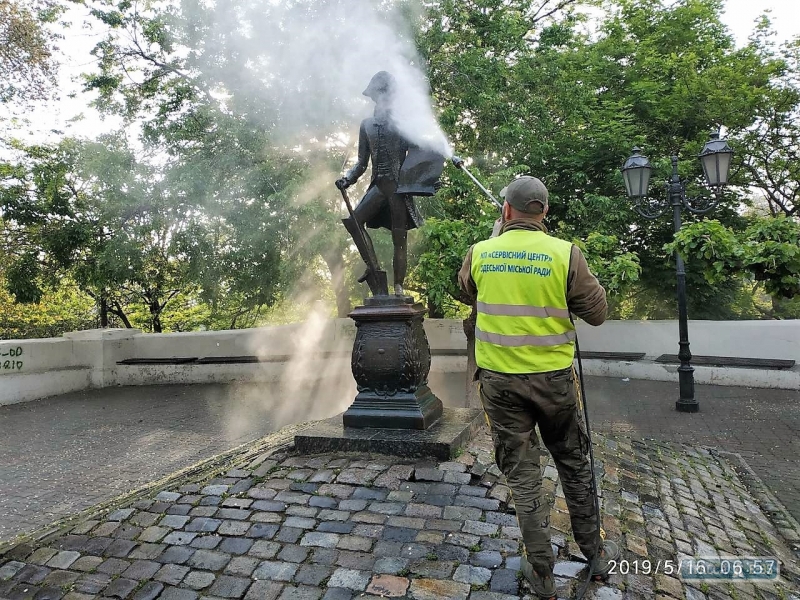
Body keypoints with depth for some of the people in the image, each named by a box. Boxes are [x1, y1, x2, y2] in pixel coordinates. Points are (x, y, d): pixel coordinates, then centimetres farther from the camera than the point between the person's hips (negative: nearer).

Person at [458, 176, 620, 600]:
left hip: (499, 378, 1)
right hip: (552, 377, 0)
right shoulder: (565, 254, -10)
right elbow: (596, 313, -4)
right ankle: (595, 554, 37)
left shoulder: (479, 253, -4)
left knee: (522, 475, 11)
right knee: (573, 465, 20)